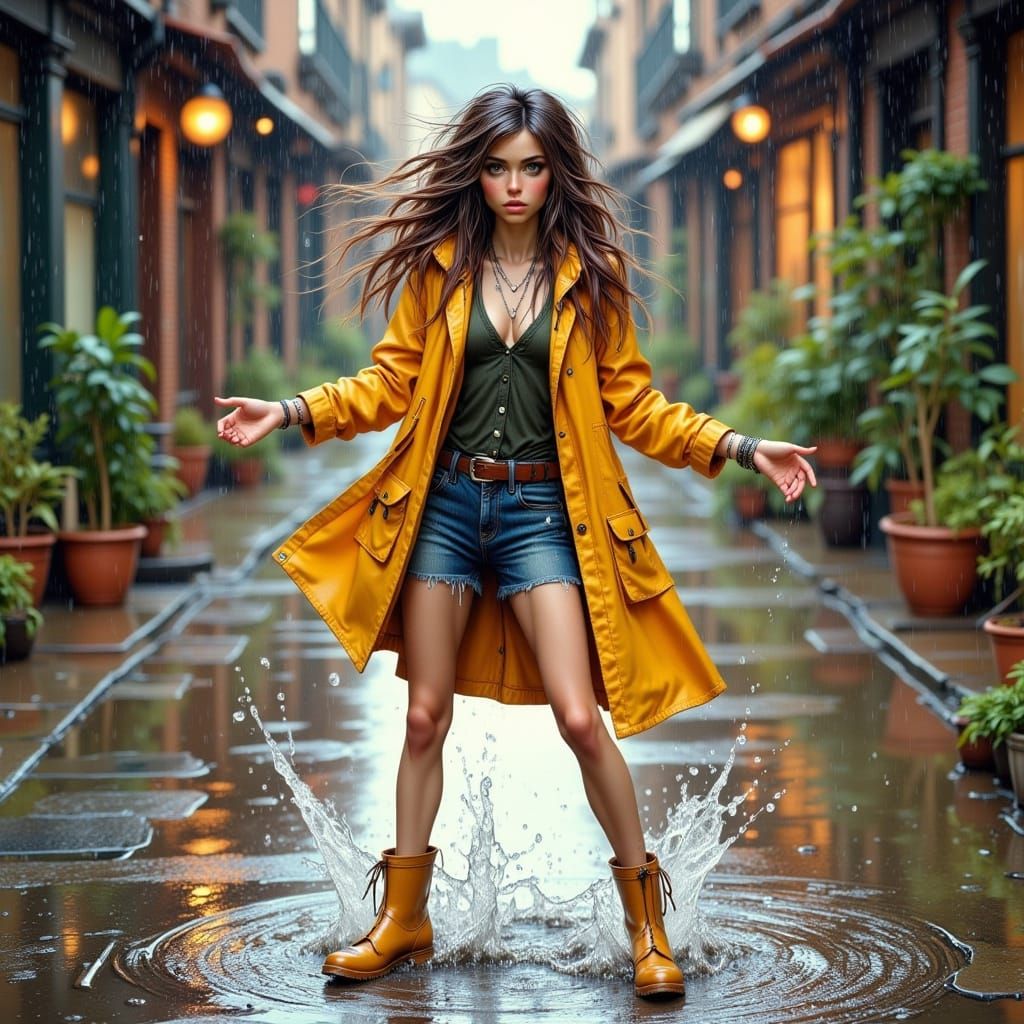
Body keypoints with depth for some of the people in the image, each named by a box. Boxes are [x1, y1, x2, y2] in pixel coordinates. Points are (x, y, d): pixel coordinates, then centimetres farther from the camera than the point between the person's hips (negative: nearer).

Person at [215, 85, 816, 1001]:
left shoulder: (589, 273, 2)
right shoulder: (442, 264, 4)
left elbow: (631, 400, 5)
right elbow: (396, 380, 8)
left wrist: (739, 449, -3)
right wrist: (294, 412, -2)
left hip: (541, 511, -2)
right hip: (445, 504, 2)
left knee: (581, 716, -10)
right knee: (426, 717, 7)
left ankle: (647, 921, 5)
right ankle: (403, 921, 20)